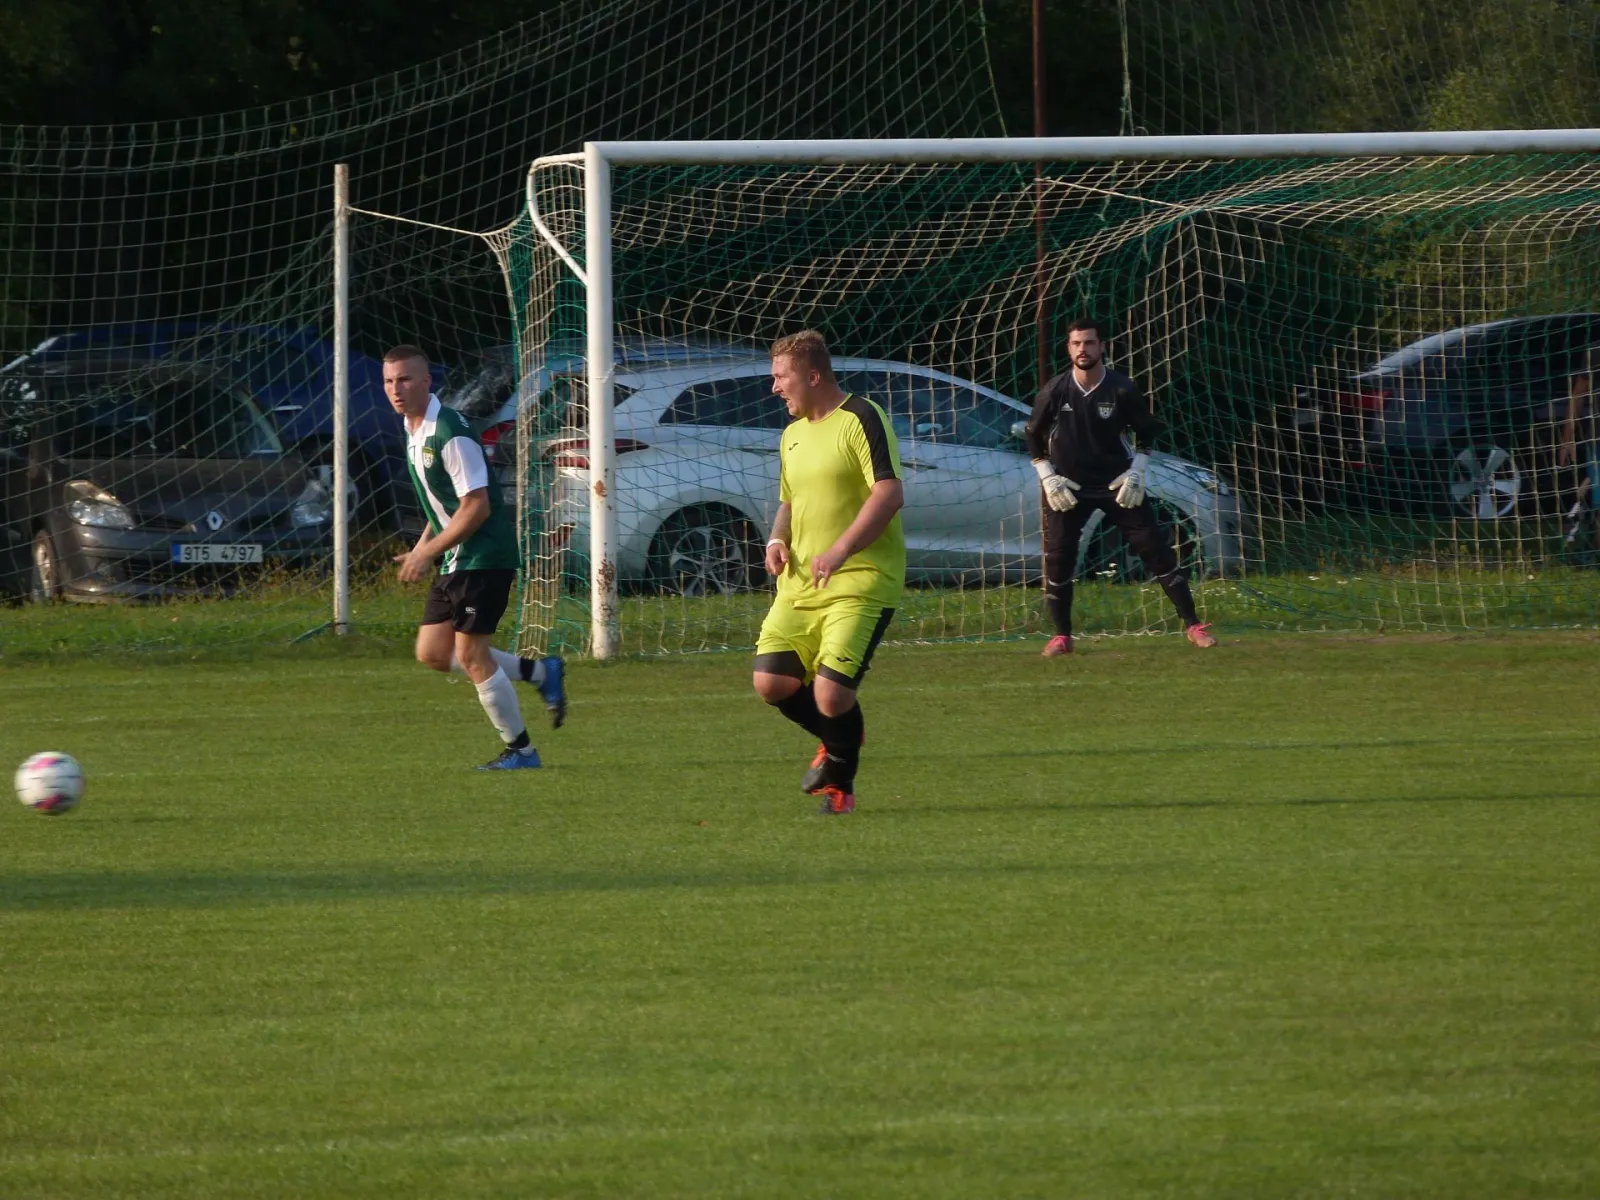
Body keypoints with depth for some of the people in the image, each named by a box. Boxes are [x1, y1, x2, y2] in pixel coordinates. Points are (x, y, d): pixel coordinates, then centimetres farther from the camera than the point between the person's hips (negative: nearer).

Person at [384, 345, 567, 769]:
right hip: (456, 560, 10)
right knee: (432, 652, 8)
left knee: (470, 654, -8)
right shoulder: (414, 431, 11)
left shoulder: (450, 433, -20)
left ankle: (521, 751, 4)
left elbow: (476, 507, -22)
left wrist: (427, 552, -19)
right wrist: (421, 548, 10)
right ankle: (541, 672, 19)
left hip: (484, 556, -10)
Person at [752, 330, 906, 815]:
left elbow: (890, 494, -18)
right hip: (799, 584, 8)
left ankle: (840, 783, 10)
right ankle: (840, 736, 25)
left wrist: (840, 551, -25)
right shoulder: (792, 435, 17)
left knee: (831, 693, -16)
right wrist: (777, 539, 8)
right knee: (771, 681, -4)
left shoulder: (862, 420, -9)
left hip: (859, 581, -8)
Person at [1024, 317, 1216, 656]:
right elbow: (1034, 437, 4)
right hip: (1068, 487, 1)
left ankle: (1193, 625, 0)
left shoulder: (1122, 390, -12)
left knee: (1155, 548, -5)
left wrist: (1135, 475, -5)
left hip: (1118, 484, -1)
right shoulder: (1055, 392, -10)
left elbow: (1146, 432, 4)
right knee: (1058, 558, -8)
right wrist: (1048, 479, -5)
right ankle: (1061, 636, 5)